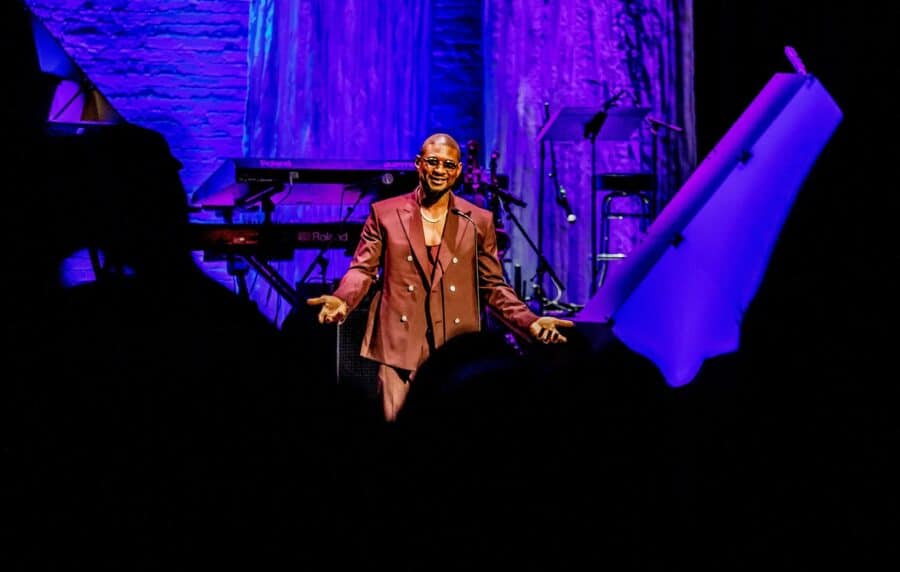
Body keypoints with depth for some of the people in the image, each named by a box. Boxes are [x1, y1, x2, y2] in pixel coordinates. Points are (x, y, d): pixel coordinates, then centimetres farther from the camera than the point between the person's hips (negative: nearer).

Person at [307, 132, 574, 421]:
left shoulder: (479, 221, 9)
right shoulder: (384, 213, 7)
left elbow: (493, 285, 11)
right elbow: (362, 269, 6)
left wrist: (530, 322, -3)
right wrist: (342, 300, -16)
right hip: (399, 347, -1)